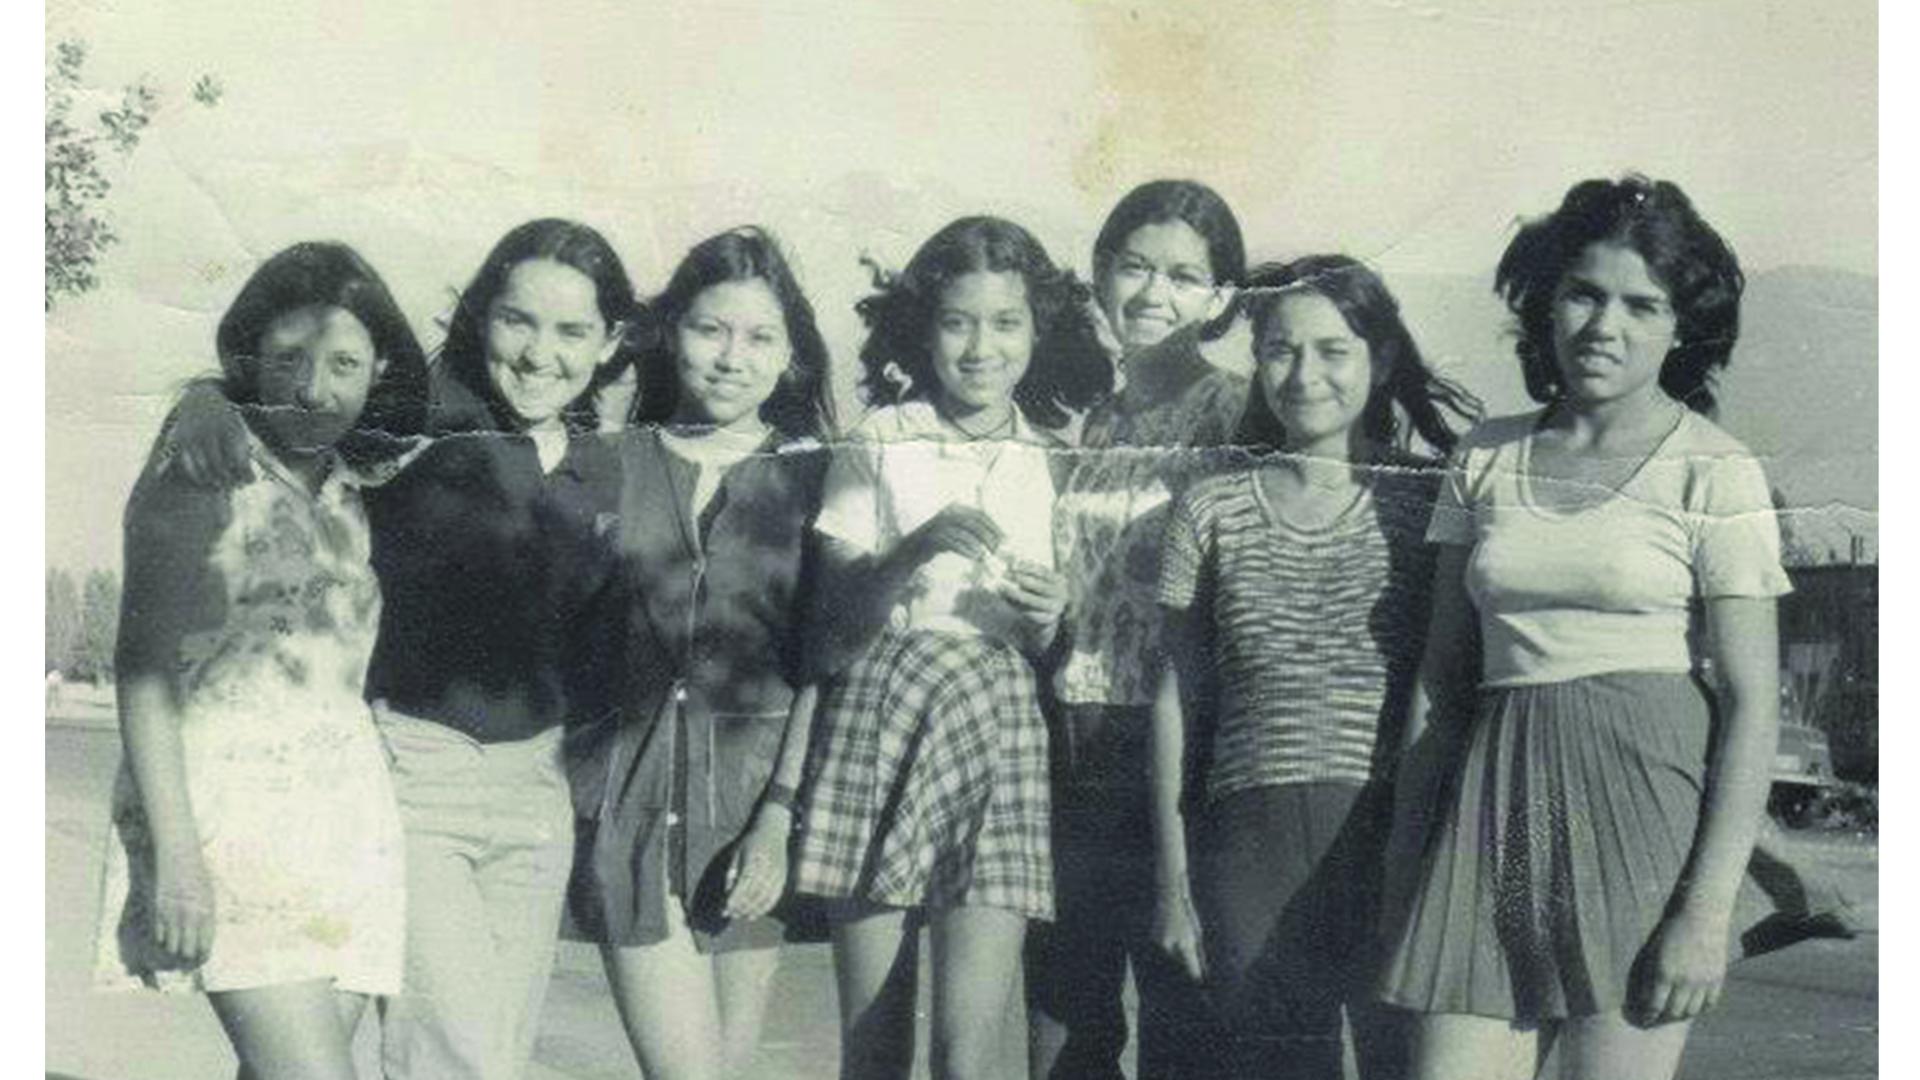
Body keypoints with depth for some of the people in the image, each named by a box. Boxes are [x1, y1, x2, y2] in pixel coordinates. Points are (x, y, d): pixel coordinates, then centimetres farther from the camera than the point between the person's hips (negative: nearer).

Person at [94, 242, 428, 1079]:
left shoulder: (355, 497, 16)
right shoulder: (200, 478, -2)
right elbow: (143, 668, -8)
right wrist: (174, 853, -15)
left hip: (348, 821, 6)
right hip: (230, 806, -6)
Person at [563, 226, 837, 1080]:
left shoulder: (812, 476, 5)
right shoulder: (613, 463, 5)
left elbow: (825, 666, 0)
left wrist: (780, 817, -7)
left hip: (755, 792, 1)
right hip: (634, 795, -1)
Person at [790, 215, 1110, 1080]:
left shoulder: (1053, 462, 13)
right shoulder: (879, 444, 8)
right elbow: (836, 614, 1)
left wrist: (1047, 624, -6)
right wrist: (918, 549, -16)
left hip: (998, 725, 1)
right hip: (880, 715, -1)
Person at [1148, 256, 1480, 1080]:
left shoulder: (1431, 502, 4)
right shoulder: (1212, 509, 9)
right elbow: (1180, 696, 11)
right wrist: (1173, 875, 9)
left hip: (1397, 833, -1)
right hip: (1253, 843, 2)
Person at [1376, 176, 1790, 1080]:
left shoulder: (1715, 474, -1)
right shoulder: (1485, 460, 11)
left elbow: (1751, 705, -5)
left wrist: (1708, 910, -13)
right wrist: (1406, 866, 8)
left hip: (1645, 783, -3)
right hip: (1495, 798, 4)